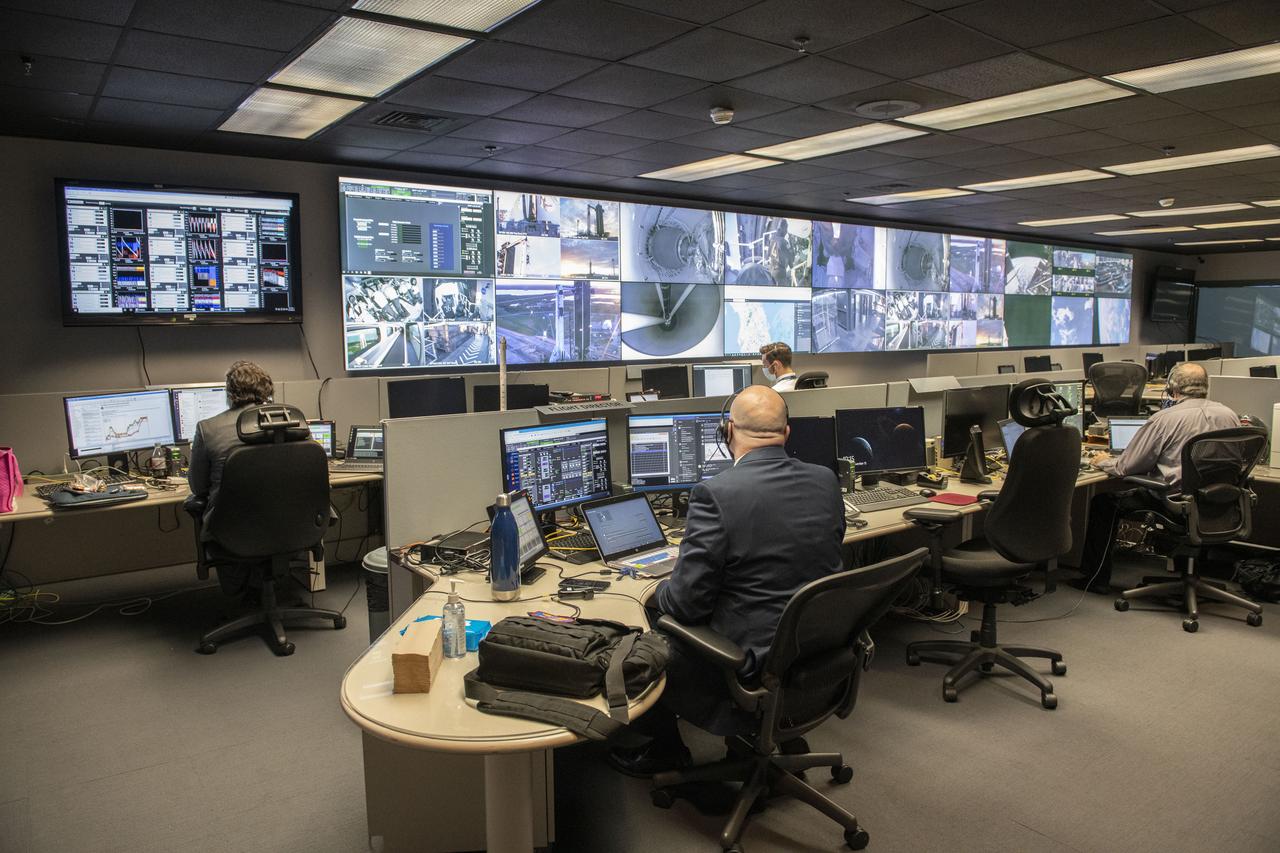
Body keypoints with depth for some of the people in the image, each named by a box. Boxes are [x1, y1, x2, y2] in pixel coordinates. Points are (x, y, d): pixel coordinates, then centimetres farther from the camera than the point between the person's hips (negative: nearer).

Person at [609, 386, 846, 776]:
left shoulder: (715, 493, -22)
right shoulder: (826, 481, -3)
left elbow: (686, 600, -20)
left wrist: (659, 594, 4)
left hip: (755, 665, -7)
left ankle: (663, 753, 40)